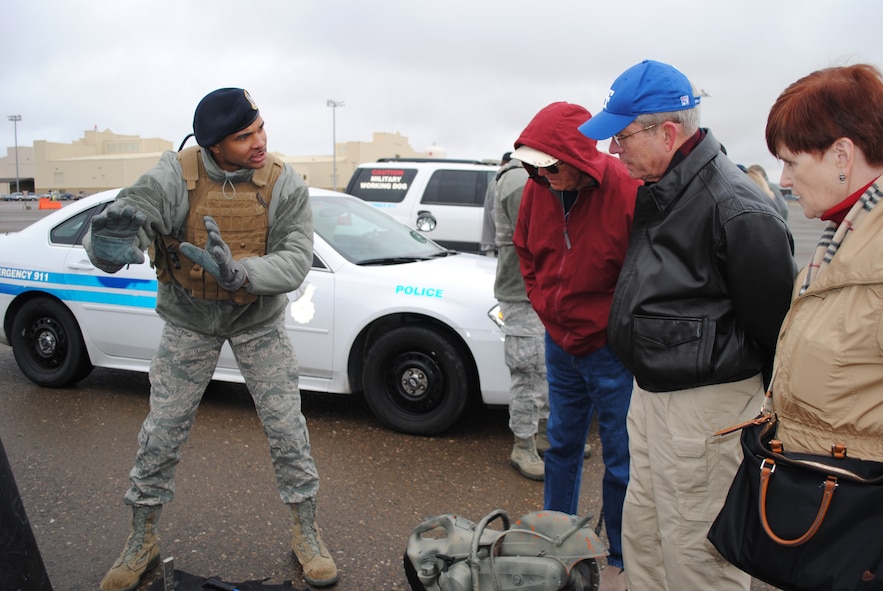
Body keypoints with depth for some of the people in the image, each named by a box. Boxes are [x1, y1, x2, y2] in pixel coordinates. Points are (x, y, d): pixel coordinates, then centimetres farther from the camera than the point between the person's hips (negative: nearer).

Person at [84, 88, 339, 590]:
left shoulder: (284, 184, -18)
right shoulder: (174, 177, -19)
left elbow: (296, 262, -24)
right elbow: (127, 217, -27)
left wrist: (238, 271, -42)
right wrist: (109, 242, -52)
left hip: (260, 322, 0)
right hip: (190, 322, 0)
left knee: (288, 430, 1)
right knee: (162, 434, 6)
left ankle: (307, 534, 22)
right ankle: (143, 541, 29)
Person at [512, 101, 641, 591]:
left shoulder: (629, 191, -21)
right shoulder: (537, 188, -2)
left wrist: (612, 326, -12)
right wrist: (544, 304, 8)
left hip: (610, 350, -6)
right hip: (559, 343, 6)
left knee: (620, 462, 6)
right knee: (562, 446, 19)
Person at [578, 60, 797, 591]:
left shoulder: (735, 207, -22)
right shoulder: (659, 190, 7)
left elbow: (776, 320, -17)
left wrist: (773, 404, -5)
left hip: (705, 406, -9)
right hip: (651, 392, 9)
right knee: (643, 531, 22)